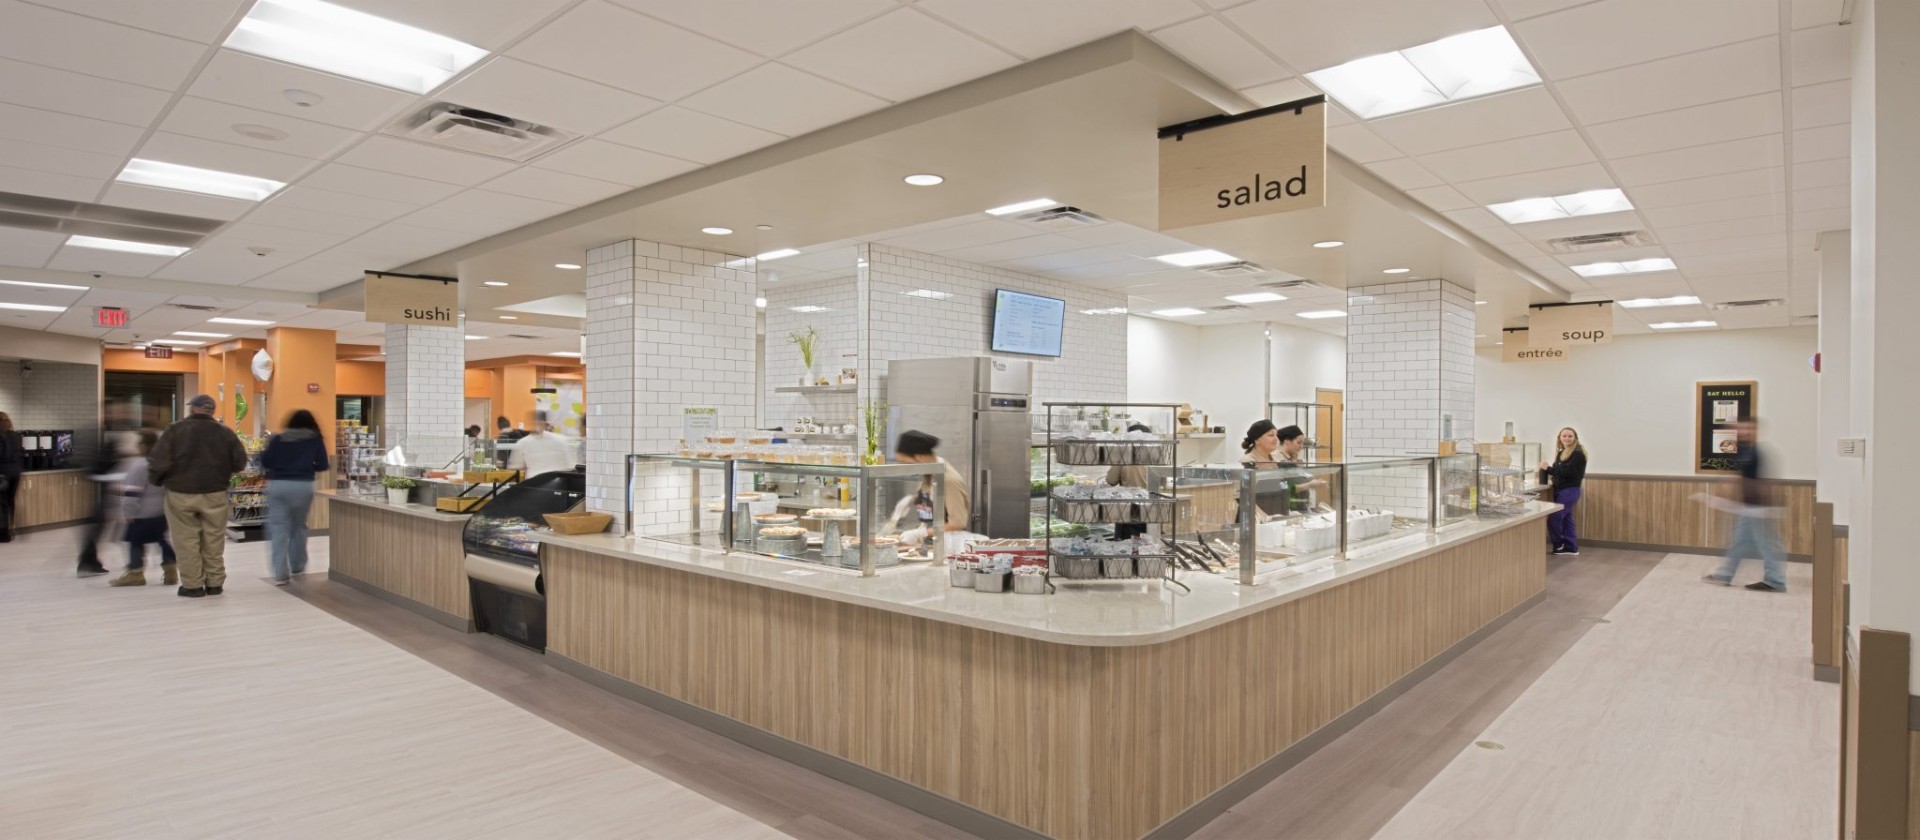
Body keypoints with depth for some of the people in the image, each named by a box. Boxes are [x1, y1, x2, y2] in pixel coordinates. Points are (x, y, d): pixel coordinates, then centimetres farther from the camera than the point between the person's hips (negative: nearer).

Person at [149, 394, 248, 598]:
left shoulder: (175, 430, -7)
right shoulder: (225, 432, 0)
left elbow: (158, 461, -11)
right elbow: (240, 462, 2)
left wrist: (155, 481, 8)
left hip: (180, 494, -2)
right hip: (215, 494, 2)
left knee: (186, 541, 7)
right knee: (213, 540, 10)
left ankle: (192, 585, 10)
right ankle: (215, 583, 15)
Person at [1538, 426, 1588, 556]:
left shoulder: (1578, 453, -13)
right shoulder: (1561, 452, 13)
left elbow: (1568, 472, -21)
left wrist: (1549, 468, -18)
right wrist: (1552, 475, -3)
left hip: (1570, 491, -8)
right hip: (1560, 490, 8)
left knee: (1554, 518, -9)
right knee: (1566, 518, 10)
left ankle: (1558, 545, 7)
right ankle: (1571, 548, 15)